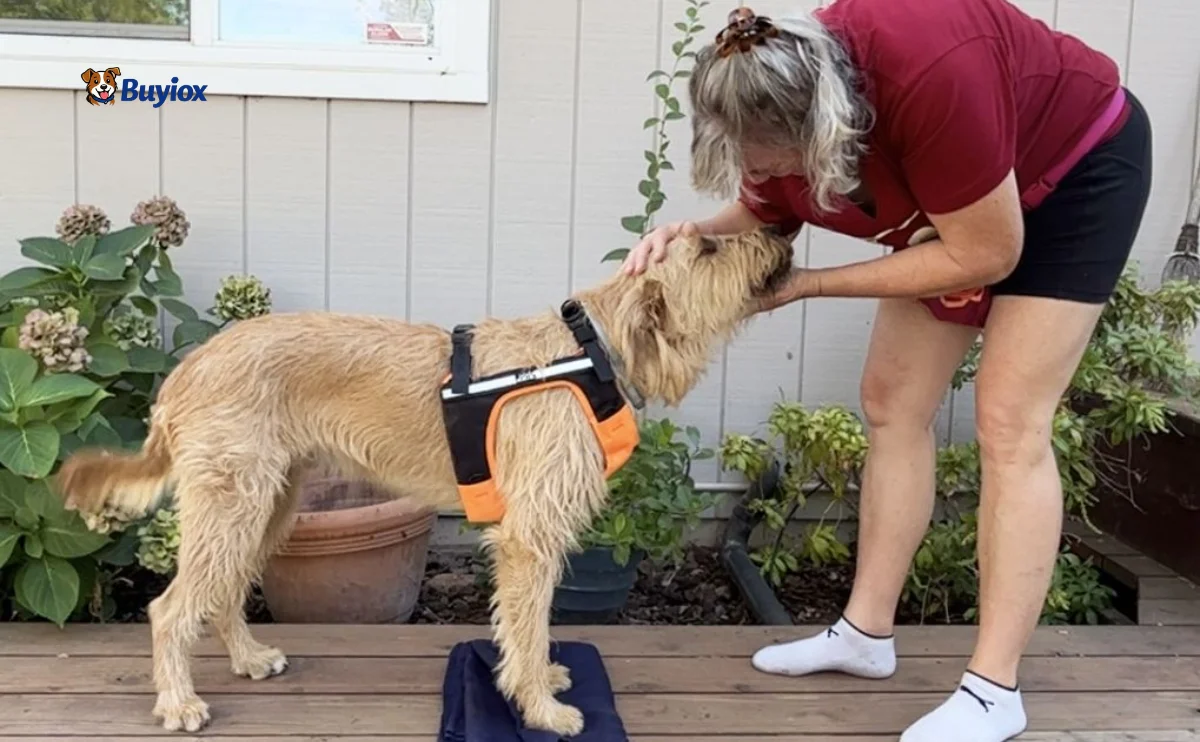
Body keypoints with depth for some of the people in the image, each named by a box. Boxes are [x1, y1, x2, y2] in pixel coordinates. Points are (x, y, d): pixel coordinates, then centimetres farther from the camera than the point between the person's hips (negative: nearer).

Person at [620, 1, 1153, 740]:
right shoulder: (776, 105, -21)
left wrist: (812, 284, -28)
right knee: (891, 401, 3)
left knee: (1010, 423, -13)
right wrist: (695, 234, -25)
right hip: (954, 198, 7)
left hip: (1079, 169, -7)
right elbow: (760, 222, -2)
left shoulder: (932, 76, -42)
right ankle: (866, 632, 13)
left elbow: (986, 256, -30)